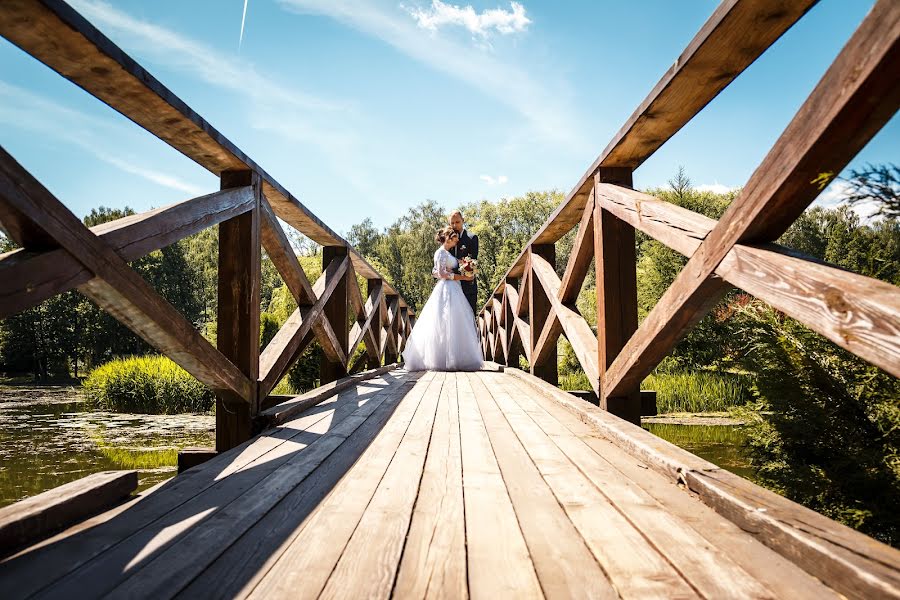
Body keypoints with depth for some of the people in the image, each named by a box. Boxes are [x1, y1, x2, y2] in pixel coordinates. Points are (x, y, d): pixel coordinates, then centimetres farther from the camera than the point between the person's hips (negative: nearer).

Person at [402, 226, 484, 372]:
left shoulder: (447, 253, 21)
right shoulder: (442, 252, -6)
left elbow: (435, 272, 22)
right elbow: (442, 274, -15)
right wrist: (464, 277, -13)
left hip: (453, 291, 10)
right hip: (447, 290, -10)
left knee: (450, 326, 4)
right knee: (447, 325, -12)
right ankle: (446, 360, -12)